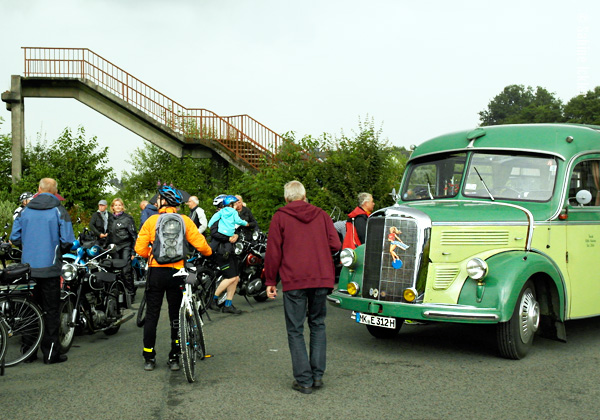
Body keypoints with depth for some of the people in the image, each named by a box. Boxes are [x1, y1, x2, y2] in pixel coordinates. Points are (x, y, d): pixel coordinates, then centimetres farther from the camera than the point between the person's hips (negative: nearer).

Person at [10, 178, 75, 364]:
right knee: (51, 310, 3)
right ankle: (50, 353, 5)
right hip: (49, 268, -4)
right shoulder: (59, 211, -6)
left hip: (28, 268, 4)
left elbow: (15, 237, 5)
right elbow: (67, 241, -10)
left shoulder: (25, 211, 5)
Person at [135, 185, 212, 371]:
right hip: (176, 272, 1)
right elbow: (200, 244, -6)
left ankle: (149, 358, 12)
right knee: (176, 316, 10)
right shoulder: (185, 220, -2)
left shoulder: (151, 220, -3)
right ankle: (174, 358, 12)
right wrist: (208, 253, 15)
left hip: (155, 272, -1)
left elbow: (140, 248, -6)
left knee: (151, 315, 9)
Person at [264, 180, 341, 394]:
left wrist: (270, 281, 5)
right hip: (322, 279, 3)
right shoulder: (321, 215, 10)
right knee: (318, 324, 16)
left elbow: (273, 252, -1)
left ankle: (304, 380, 2)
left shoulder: (280, 217, 2)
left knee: (295, 330, 3)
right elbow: (335, 244, 3)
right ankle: (318, 375, 13)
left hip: (294, 281, -3)